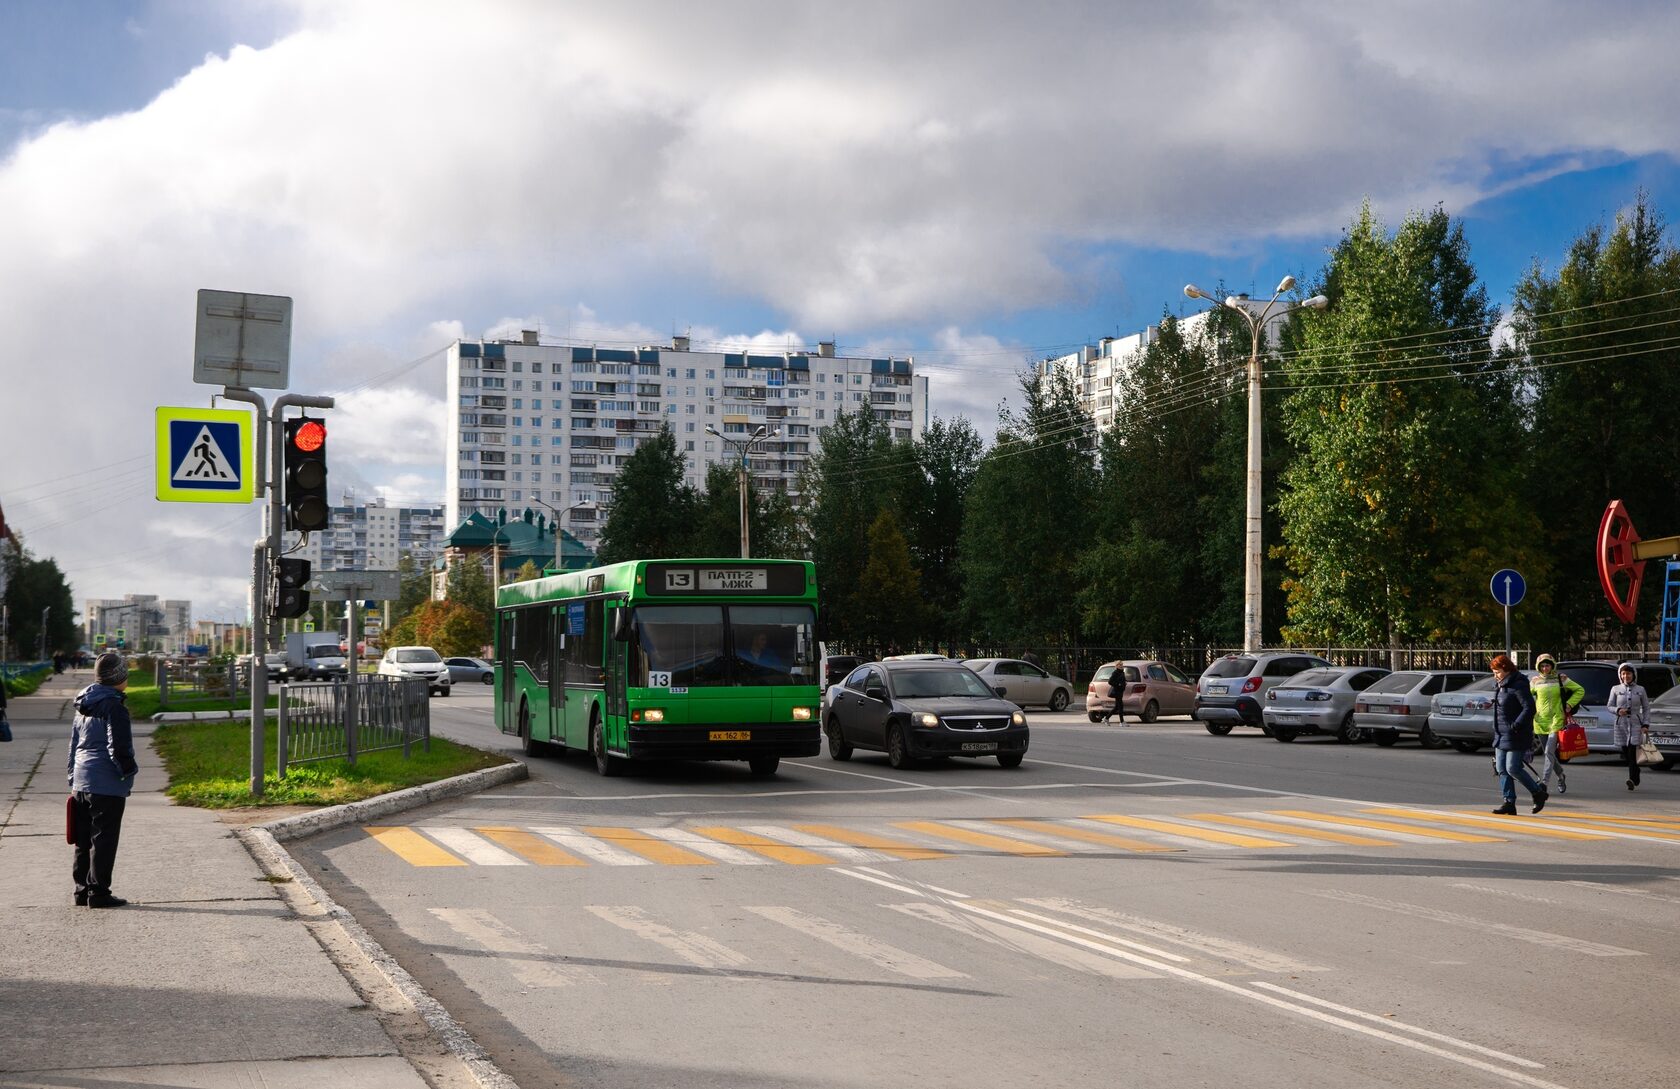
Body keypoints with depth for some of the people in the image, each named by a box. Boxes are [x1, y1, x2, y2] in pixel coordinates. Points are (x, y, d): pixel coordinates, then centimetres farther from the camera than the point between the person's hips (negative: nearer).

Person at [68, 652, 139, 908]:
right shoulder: (113, 706, -14)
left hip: (82, 783, 8)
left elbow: (74, 744, 19)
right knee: (104, 839, -3)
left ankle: (82, 889, 19)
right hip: (108, 785, -8)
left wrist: (73, 780, 24)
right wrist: (129, 769, -4)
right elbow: (118, 746, -19)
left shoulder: (83, 706, 14)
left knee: (84, 840, 14)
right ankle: (98, 892, -1)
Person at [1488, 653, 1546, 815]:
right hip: (1501, 735, 9)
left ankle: (1538, 793, 10)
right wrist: (1497, 731, 16)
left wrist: (1516, 725, -24)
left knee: (1513, 769, -8)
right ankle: (1509, 803, 6)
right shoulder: (1500, 686, 14)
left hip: (1516, 736, -9)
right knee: (1501, 769, 4)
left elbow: (1529, 708, -20)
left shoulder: (1518, 685, -15)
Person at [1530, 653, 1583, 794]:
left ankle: (1544, 783, -18)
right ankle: (1561, 776, 33)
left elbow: (1580, 690, 7)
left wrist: (1569, 704, -3)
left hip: (1557, 721, -4)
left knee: (1549, 751, -15)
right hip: (1540, 721, 4)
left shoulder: (1561, 679, -1)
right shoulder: (1536, 681, 5)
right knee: (1548, 753, 10)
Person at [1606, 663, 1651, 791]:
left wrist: (1646, 725, -1)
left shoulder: (1640, 689, 6)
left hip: (1636, 724, -2)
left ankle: (1632, 779, -24)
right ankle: (1636, 778, 19)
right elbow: (1609, 706, 9)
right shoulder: (1616, 689, 7)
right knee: (1626, 754, 3)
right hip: (1621, 725, 2)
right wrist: (1618, 710, -13)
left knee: (1633, 752, -16)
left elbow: (1646, 708, 10)